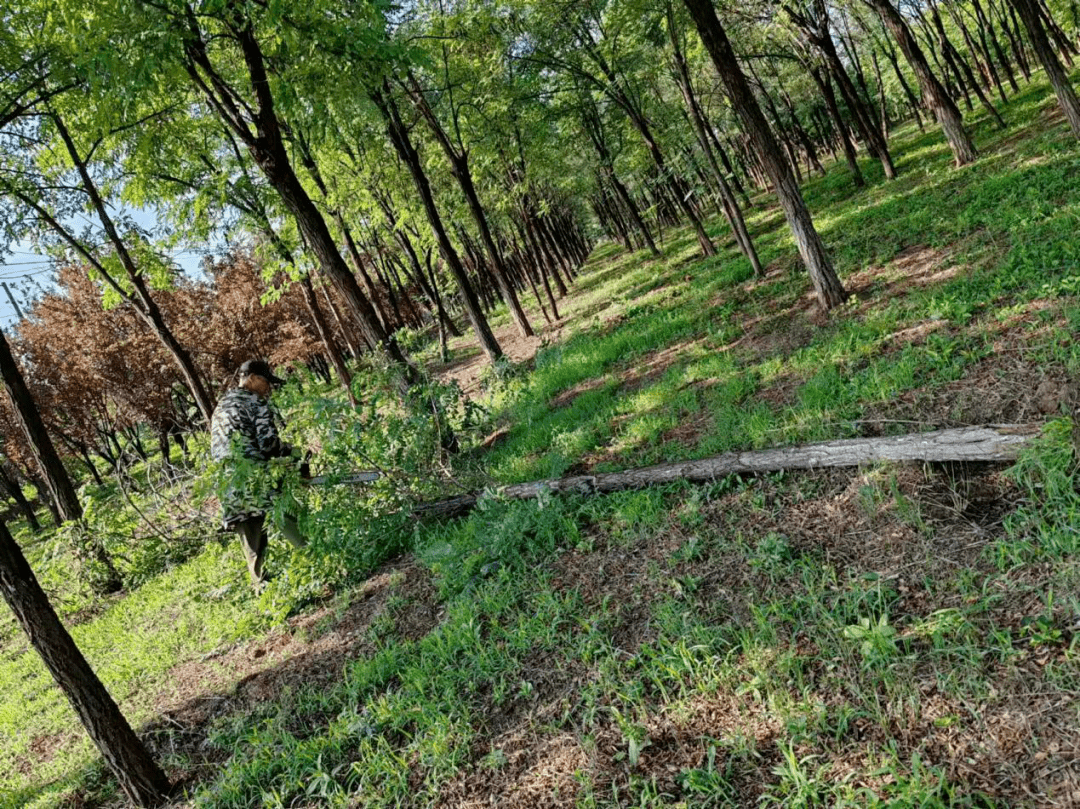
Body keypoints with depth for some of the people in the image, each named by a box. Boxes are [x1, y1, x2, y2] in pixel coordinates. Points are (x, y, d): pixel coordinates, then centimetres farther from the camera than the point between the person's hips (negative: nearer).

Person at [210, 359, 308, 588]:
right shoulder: (255, 403, -3)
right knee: (302, 537, -1)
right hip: (262, 482, -8)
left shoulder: (219, 409, 22)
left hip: (232, 494, 8)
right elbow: (269, 443, -12)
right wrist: (297, 457, 1)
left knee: (254, 552, 10)